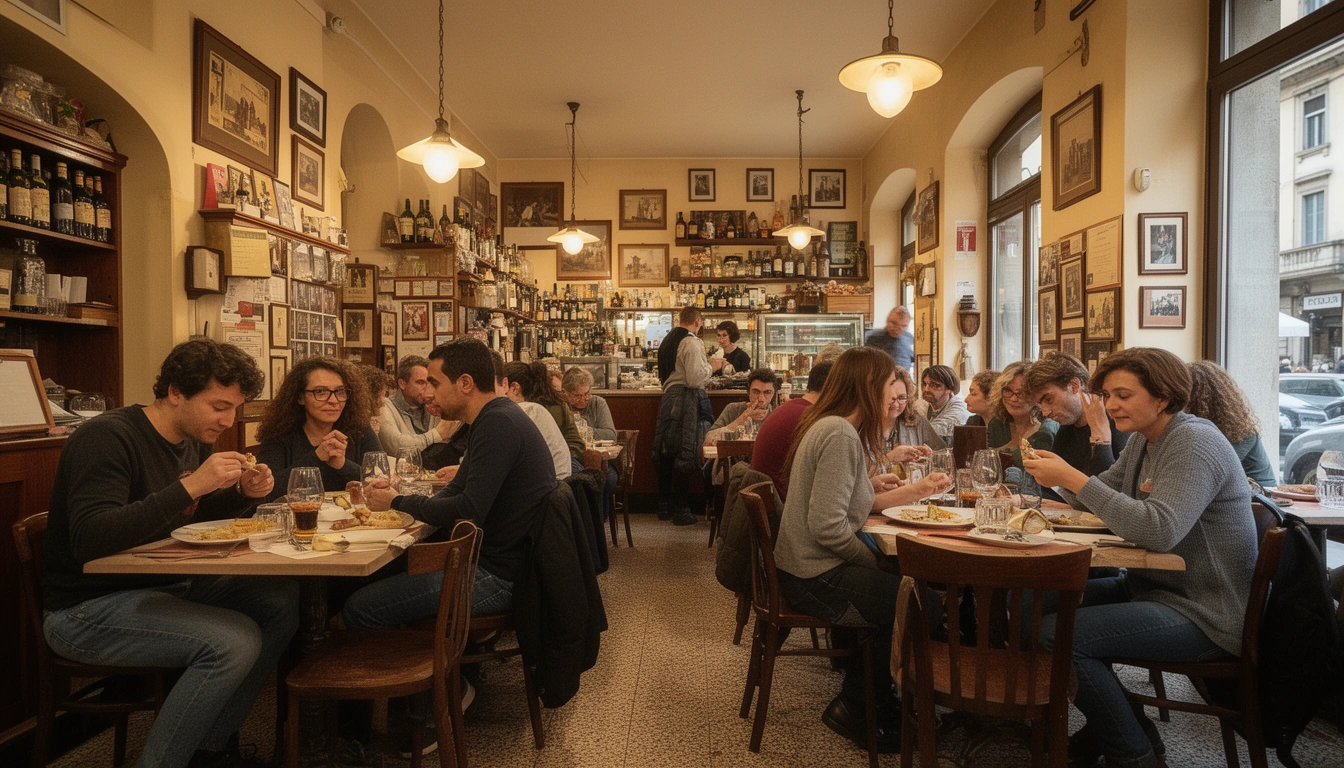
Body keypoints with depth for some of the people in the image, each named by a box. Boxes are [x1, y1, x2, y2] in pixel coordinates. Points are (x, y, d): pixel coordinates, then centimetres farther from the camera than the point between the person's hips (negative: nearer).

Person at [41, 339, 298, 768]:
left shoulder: (194, 440, 6)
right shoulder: (109, 438, -19)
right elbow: (89, 539, -31)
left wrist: (243, 493, -1)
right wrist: (189, 485, -34)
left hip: (167, 584, 9)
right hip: (88, 608, -9)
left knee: (282, 599, -7)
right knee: (235, 640, -27)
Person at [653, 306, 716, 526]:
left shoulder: (668, 341, 14)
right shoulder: (691, 343, -13)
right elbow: (694, 380, -20)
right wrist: (711, 367, -3)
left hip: (669, 397, 9)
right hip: (686, 400, -9)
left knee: (666, 453, 13)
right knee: (684, 455, -3)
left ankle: (664, 506, 22)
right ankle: (680, 510, 2)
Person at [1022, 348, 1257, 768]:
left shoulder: (1194, 443, -19)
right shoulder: (1142, 440, 9)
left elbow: (1158, 531, -32)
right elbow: (1100, 496, 13)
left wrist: (1074, 479, -32)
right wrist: (1060, 476, -8)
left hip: (1202, 613, -9)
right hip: (1150, 586, 10)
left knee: (1057, 634, -25)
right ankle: (1108, 726, 18)